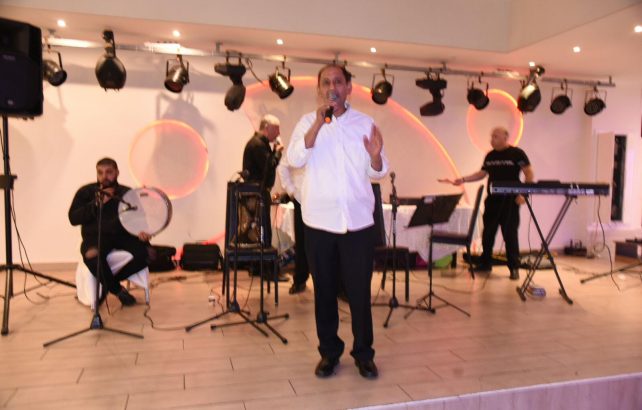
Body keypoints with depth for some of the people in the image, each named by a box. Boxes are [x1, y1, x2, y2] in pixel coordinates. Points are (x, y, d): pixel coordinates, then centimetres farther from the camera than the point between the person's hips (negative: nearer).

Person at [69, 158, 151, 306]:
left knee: (145, 252, -26)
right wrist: (97, 204, -16)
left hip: (123, 236, 2)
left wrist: (141, 232, -18)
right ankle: (117, 289, -8)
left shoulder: (127, 193, 8)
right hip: (95, 236, -2)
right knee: (92, 255, -37)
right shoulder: (86, 192, 5)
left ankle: (107, 285, -4)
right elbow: (73, 219, -3)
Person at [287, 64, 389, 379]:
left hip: (358, 220, 0)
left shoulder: (364, 123, 7)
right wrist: (318, 124, -20)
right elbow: (295, 160, -11)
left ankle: (363, 353, 21)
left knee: (359, 291, 4)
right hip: (319, 221, 0)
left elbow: (378, 173, 6)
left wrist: (375, 156, -16)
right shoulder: (308, 122, 5)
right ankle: (329, 352, 25)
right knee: (324, 290, 9)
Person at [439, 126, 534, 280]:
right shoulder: (490, 155, 11)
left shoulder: (517, 153, -6)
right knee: (488, 232, 10)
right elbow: (482, 174, 15)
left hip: (510, 200, -6)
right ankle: (486, 263, 23)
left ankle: (514, 267, 8)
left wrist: (523, 193, -17)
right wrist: (463, 179, 2)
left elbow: (529, 173, -7)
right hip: (492, 199, 6)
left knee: (510, 234, -3)